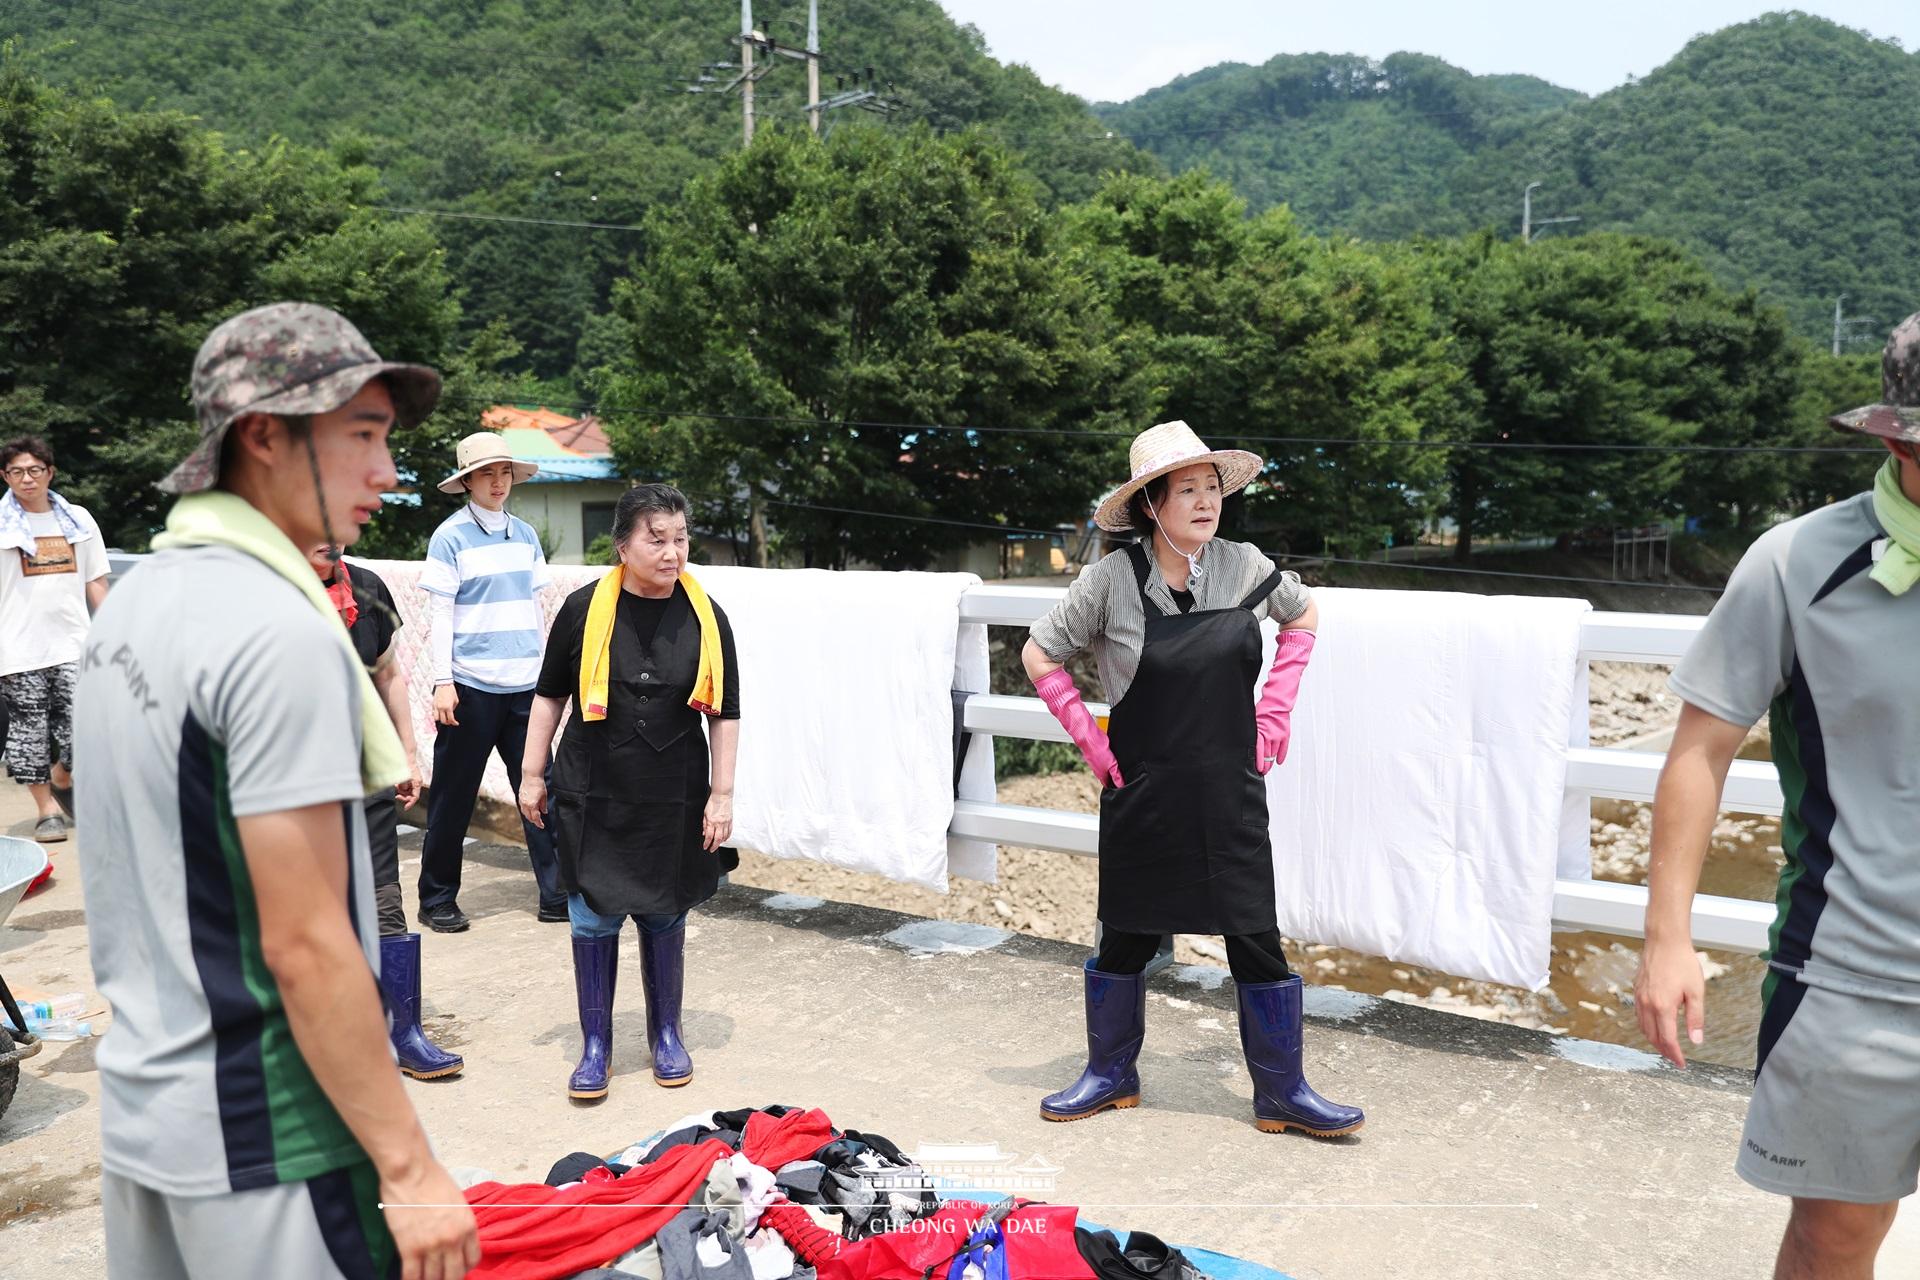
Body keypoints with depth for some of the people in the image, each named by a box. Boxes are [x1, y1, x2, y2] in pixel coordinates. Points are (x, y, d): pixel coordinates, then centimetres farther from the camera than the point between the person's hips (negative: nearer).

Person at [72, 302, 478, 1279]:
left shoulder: (135, 598, 6)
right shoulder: (280, 632, -22)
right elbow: (304, 945, -23)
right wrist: (408, 1165, -18)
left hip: (136, 1102, 9)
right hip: (261, 1141, -9)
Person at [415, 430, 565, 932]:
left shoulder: (525, 534, 11)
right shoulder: (451, 536, -3)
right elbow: (440, 613, -5)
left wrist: (548, 671, 15)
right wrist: (443, 681, -11)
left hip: (525, 684, 4)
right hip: (471, 684, -4)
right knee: (454, 796, 4)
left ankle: (556, 894, 6)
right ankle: (438, 899, 17)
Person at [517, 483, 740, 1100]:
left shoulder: (706, 616, -3)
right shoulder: (585, 608, -6)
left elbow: (725, 714, 1)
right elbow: (550, 695, 4)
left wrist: (721, 794, -1)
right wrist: (533, 773, 5)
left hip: (674, 800, 1)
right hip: (594, 796, -1)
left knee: (665, 916, 12)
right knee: (593, 918, 4)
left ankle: (666, 1033, 30)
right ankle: (595, 1044, 19)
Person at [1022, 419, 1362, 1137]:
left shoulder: (1244, 566, -4)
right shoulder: (1112, 580, -12)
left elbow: (1303, 618, 15)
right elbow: (1040, 655, -1)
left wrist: (1273, 713, 7)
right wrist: (1090, 742, -5)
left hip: (1230, 790, 2)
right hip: (1142, 794, -1)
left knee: (1257, 939, 4)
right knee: (1126, 938, 12)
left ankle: (1282, 1093, 21)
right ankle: (1110, 1076, 32)